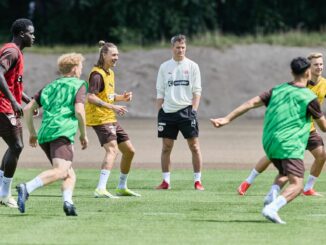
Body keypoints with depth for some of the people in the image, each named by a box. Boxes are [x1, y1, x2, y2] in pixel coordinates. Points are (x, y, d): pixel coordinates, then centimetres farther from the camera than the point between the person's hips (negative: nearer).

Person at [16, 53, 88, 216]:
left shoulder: (50, 87, 26)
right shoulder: (79, 85, 9)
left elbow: (28, 109, 19)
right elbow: (79, 111, -6)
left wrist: (32, 133, 27)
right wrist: (83, 135, 6)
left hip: (44, 135, 7)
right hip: (62, 132, -7)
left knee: (70, 174, 14)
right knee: (60, 171, -22)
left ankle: (68, 201, -12)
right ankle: (27, 188, -41)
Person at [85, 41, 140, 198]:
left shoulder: (110, 72, 16)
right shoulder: (97, 74, -14)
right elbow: (90, 97, -25)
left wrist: (122, 97, 8)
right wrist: (112, 107, -31)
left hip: (111, 119, 10)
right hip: (99, 118, -10)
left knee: (129, 150, 14)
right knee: (112, 149, -26)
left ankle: (122, 187, 28)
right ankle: (101, 189, -36)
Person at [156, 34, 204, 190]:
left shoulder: (192, 66, 4)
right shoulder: (164, 67, 10)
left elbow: (197, 91, 2)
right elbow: (160, 93, 11)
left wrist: (193, 110, -8)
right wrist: (159, 113, 4)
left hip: (186, 111, -2)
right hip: (168, 112, 2)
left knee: (194, 146, -5)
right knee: (166, 147, 2)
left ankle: (198, 181, 0)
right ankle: (166, 182, 9)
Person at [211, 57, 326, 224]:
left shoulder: (278, 90, 11)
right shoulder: (309, 98, -3)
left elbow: (252, 102, 3)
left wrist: (227, 119, 2)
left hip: (269, 142, 7)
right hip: (290, 145, -7)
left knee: (284, 174, 30)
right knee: (296, 185, -14)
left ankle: (271, 197, 2)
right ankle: (272, 208, -37)